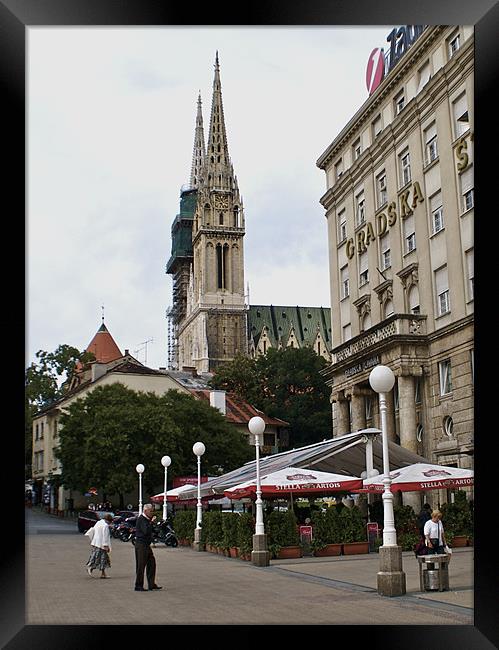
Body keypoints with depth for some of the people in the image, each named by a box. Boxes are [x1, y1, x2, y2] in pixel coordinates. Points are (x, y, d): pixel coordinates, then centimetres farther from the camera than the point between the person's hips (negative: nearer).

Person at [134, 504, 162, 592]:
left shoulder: (146, 519, 17)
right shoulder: (141, 519, -14)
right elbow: (146, 531, -26)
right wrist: (151, 522, -21)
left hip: (146, 545, 10)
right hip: (141, 545, -10)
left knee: (151, 563, 10)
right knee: (141, 565, -3)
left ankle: (152, 584, 15)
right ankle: (138, 586, 4)